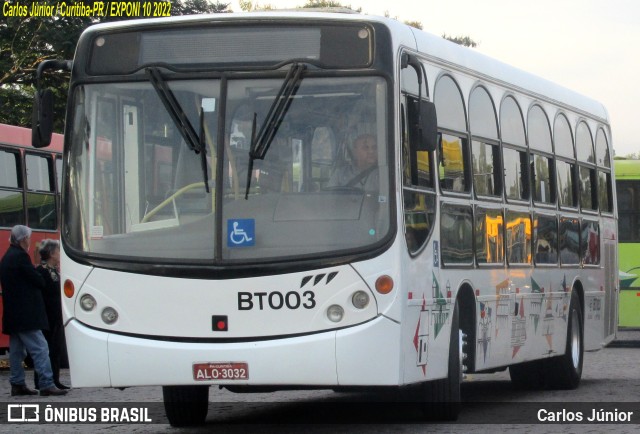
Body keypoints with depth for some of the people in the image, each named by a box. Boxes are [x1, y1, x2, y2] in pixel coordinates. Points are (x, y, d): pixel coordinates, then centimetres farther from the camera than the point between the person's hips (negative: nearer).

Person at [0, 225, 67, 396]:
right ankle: (46, 385, -15)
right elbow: (38, 281, -14)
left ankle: (17, 384, 16)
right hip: (26, 315, -10)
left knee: (17, 350, 13)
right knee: (40, 348, -11)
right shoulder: (20, 256, -14)